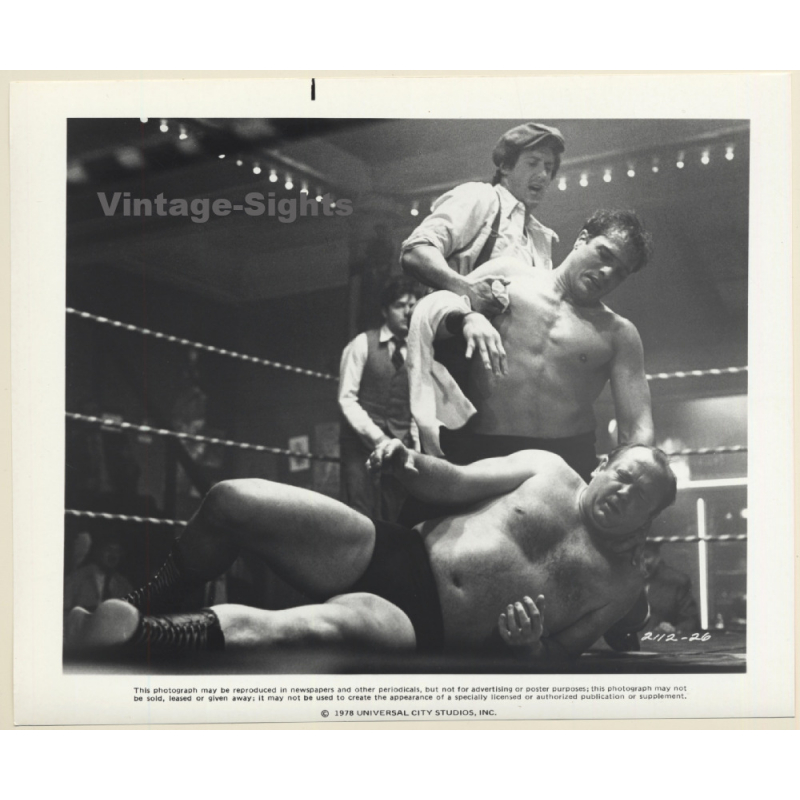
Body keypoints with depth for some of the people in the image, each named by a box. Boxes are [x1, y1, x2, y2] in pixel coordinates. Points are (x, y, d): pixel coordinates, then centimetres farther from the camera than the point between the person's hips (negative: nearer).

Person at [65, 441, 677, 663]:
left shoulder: (622, 586, 7)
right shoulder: (550, 471, 11)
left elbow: (557, 659, 8)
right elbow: (453, 482, 13)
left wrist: (530, 644, -16)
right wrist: (412, 464, -10)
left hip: (424, 631, -4)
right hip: (395, 555, 4)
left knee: (332, 623, -42)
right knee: (234, 500, -17)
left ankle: (129, 635, -48)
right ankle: (146, 603, 7)